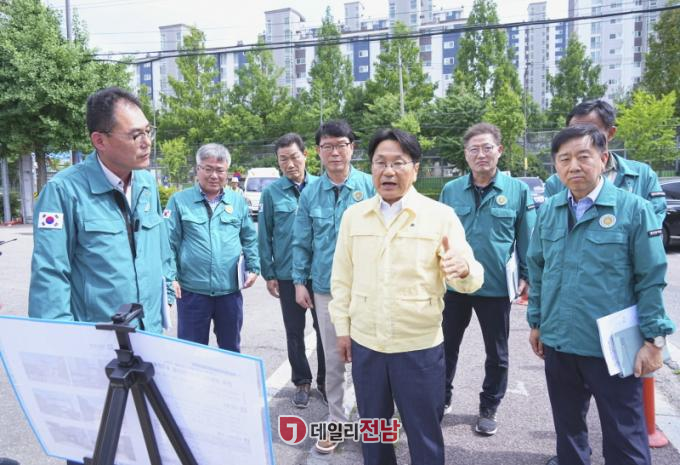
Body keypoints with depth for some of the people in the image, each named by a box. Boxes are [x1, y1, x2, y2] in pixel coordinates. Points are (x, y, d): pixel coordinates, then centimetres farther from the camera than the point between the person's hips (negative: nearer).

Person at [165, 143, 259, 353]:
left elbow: (250, 239, 13)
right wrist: (171, 276, -10)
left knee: (232, 348, 19)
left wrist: (253, 267, 5)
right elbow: (169, 242, -4)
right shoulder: (180, 200, -2)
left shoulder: (238, 201, 7)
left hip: (230, 290, 3)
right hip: (192, 291, -2)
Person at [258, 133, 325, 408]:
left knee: (324, 328, 9)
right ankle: (302, 381, 31)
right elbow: (264, 236, 2)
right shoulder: (271, 192, -2)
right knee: (294, 331, 13)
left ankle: (324, 379, 29)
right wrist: (269, 274, 0)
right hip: (287, 274, 1)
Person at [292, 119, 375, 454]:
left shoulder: (370, 186, -4)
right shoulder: (310, 193, 3)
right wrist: (300, 281, 4)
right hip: (326, 288, 2)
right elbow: (302, 242, 7)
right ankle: (335, 422, 29)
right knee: (333, 360, 12)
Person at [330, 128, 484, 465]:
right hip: (365, 343, 3)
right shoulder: (353, 216, 2)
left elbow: (470, 279, -10)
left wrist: (464, 270, -33)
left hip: (420, 347, -2)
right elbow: (341, 278, 7)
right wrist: (342, 328, 6)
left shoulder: (441, 215, -7)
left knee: (424, 433, 14)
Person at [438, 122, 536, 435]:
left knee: (497, 353, 14)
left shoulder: (518, 190, -4)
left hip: (497, 287, -1)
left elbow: (527, 239, 1)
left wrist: (527, 275, -2)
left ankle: (489, 408, 35)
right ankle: (442, 398, 37)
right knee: (446, 346, 15)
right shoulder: (450, 190, 1)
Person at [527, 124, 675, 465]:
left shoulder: (634, 209, -9)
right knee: (567, 426, 21)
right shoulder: (548, 210, 4)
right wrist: (536, 322, 12)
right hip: (558, 344, 4)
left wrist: (653, 339, -8)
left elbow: (651, 280, -7)